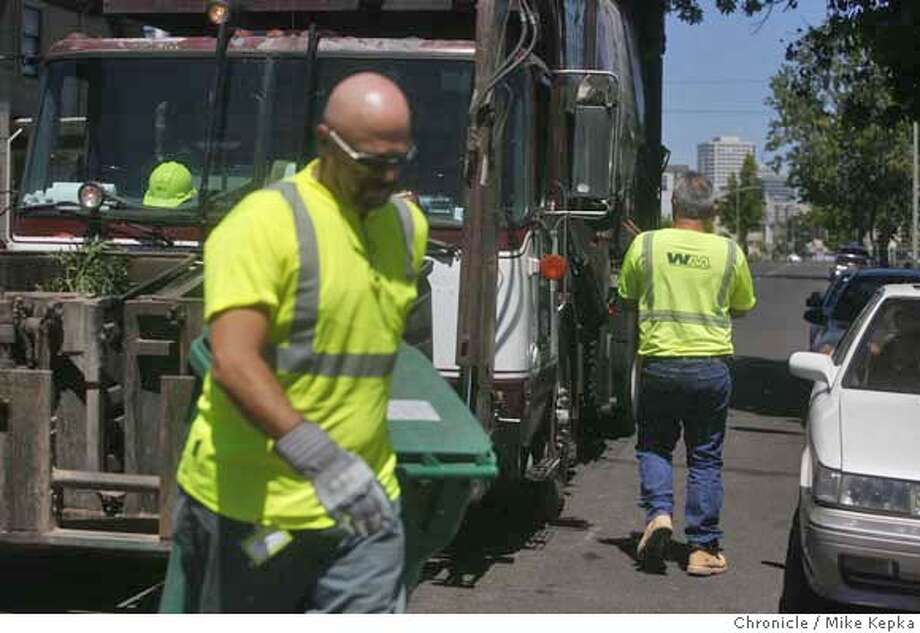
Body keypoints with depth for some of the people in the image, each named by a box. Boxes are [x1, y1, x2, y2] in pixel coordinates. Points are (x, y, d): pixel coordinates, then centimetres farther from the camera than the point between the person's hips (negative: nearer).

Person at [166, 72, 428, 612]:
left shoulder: (409, 226, 10)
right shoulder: (264, 222, -14)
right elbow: (233, 363, -25)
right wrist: (319, 457, -36)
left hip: (362, 504, 5)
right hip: (250, 506, -5)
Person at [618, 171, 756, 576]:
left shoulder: (644, 245, -2)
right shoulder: (729, 252, 0)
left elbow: (627, 299, 10)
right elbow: (742, 307, 14)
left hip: (659, 363, 0)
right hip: (711, 365, 1)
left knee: (653, 446, 18)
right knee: (705, 457, 9)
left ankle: (658, 512, -5)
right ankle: (703, 548, 10)